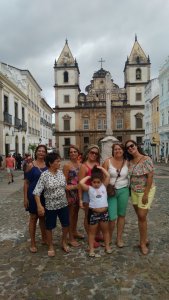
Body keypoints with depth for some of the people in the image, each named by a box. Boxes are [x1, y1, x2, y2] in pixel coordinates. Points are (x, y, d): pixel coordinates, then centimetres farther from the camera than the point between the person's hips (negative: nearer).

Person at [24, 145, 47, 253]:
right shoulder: (30, 165, -7)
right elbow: (26, 182, -6)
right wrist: (25, 197, -10)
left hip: (46, 195, 3)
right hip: (33, 195, -3)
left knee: (43, 217, 16)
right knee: (34, 218, 7)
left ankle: (44, 238, 33)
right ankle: (33, 243, 20)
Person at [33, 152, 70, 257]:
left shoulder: (61, 172, -2)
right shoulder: (44, 175, -16)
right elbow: (37, 192, -16)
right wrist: (39, 206, -22)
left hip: (63, 204, 4)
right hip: (50, 206, -4)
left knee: (66, 225, 14)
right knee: (50, 227, 11)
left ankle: (64, 243, 38)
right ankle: (51, 247, 33)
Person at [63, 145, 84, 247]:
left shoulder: (80, 164, 3)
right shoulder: (67, 165, -12)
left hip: (79, 191, 6)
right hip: (71, 192, -6)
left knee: (76, 212, 20)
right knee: (71, 214, 4)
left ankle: (75, 232, 40)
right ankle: (71, 238, 17)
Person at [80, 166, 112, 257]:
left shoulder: (104, 186, 1)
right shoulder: (89, 189, -7)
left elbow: (108, 176, -7)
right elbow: (81, 183, -22)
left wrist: (101, 168, 0)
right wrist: (88, 177, -8)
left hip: (104, 213, 3)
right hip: (93, 213, -3)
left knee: (105, 230, 19)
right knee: (92, 232, 11)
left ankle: (107, 247, 35)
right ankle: (91, 250, 20)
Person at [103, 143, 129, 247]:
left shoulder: (127, 162, -1)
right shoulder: (108, 161, -6)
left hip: (123, 191, 2)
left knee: (121, 215, 12)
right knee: (112, 217, -3)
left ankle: (119, 238, 29)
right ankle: (109, 238, 23)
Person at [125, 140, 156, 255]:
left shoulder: (146, 159, -16)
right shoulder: (130, 162, 3)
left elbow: (150, 177, -18)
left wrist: (146, 194, -19)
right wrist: (131, 189, 5)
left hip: (146, 191, -6)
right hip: (134, 191, 6)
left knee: (142, 216, -5)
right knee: (140, 216, 12)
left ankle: (143, 242, 12)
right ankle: (145, 238, 29)